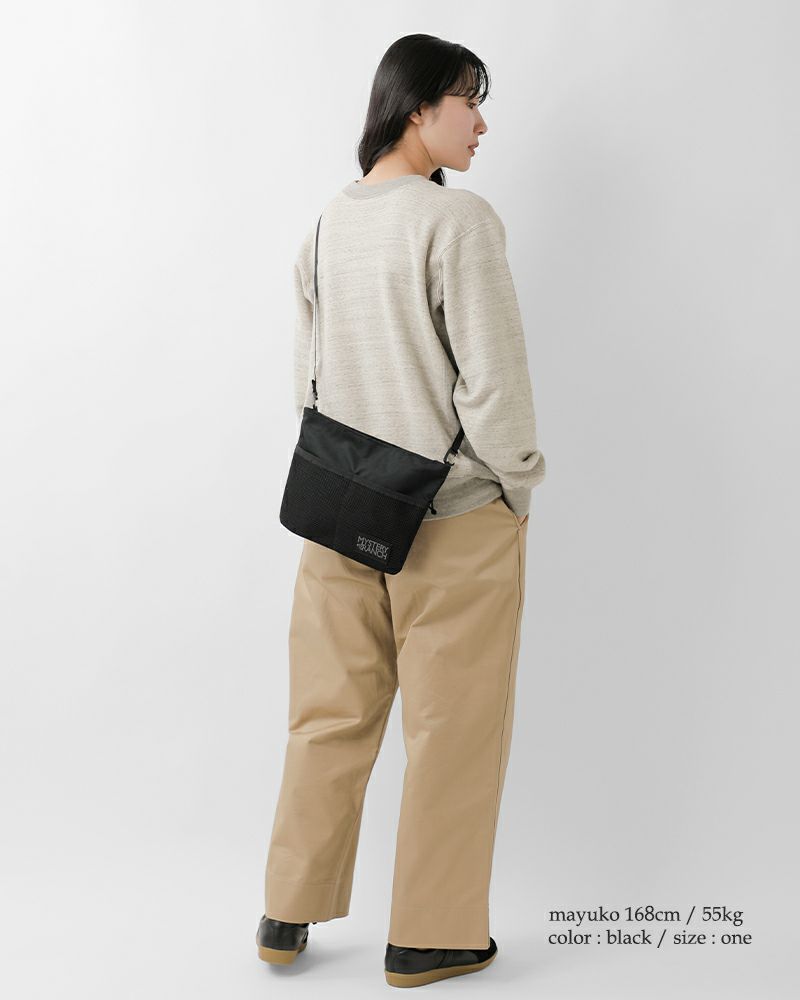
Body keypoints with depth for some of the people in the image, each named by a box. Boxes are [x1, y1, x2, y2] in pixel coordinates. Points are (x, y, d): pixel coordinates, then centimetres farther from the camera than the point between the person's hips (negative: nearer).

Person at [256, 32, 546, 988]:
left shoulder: (326, 224, 6)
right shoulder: (458, 219, -15)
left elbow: (308, 374, 12)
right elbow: (492, 378, -16)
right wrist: (520, 484, -2)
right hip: (456, 516, -6)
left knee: (331, 716, 16)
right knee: (452, 730, 8)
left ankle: (289, 915, 28)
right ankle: (429, 937, 20)